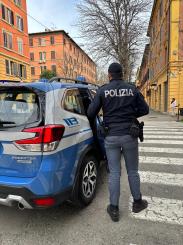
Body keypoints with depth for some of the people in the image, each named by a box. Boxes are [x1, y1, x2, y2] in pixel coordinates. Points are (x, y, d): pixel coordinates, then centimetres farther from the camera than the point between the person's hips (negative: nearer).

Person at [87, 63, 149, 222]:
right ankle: (137, 203, 35)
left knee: (114, 173, 9)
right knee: (132, 171, 16)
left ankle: (114, 209, 19)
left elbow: (91, 113, -5)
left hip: (111, 137, -1)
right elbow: (144, 110, 5)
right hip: (129, 135, 1)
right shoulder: (132, 89, 1)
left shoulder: (103, 90, -3)